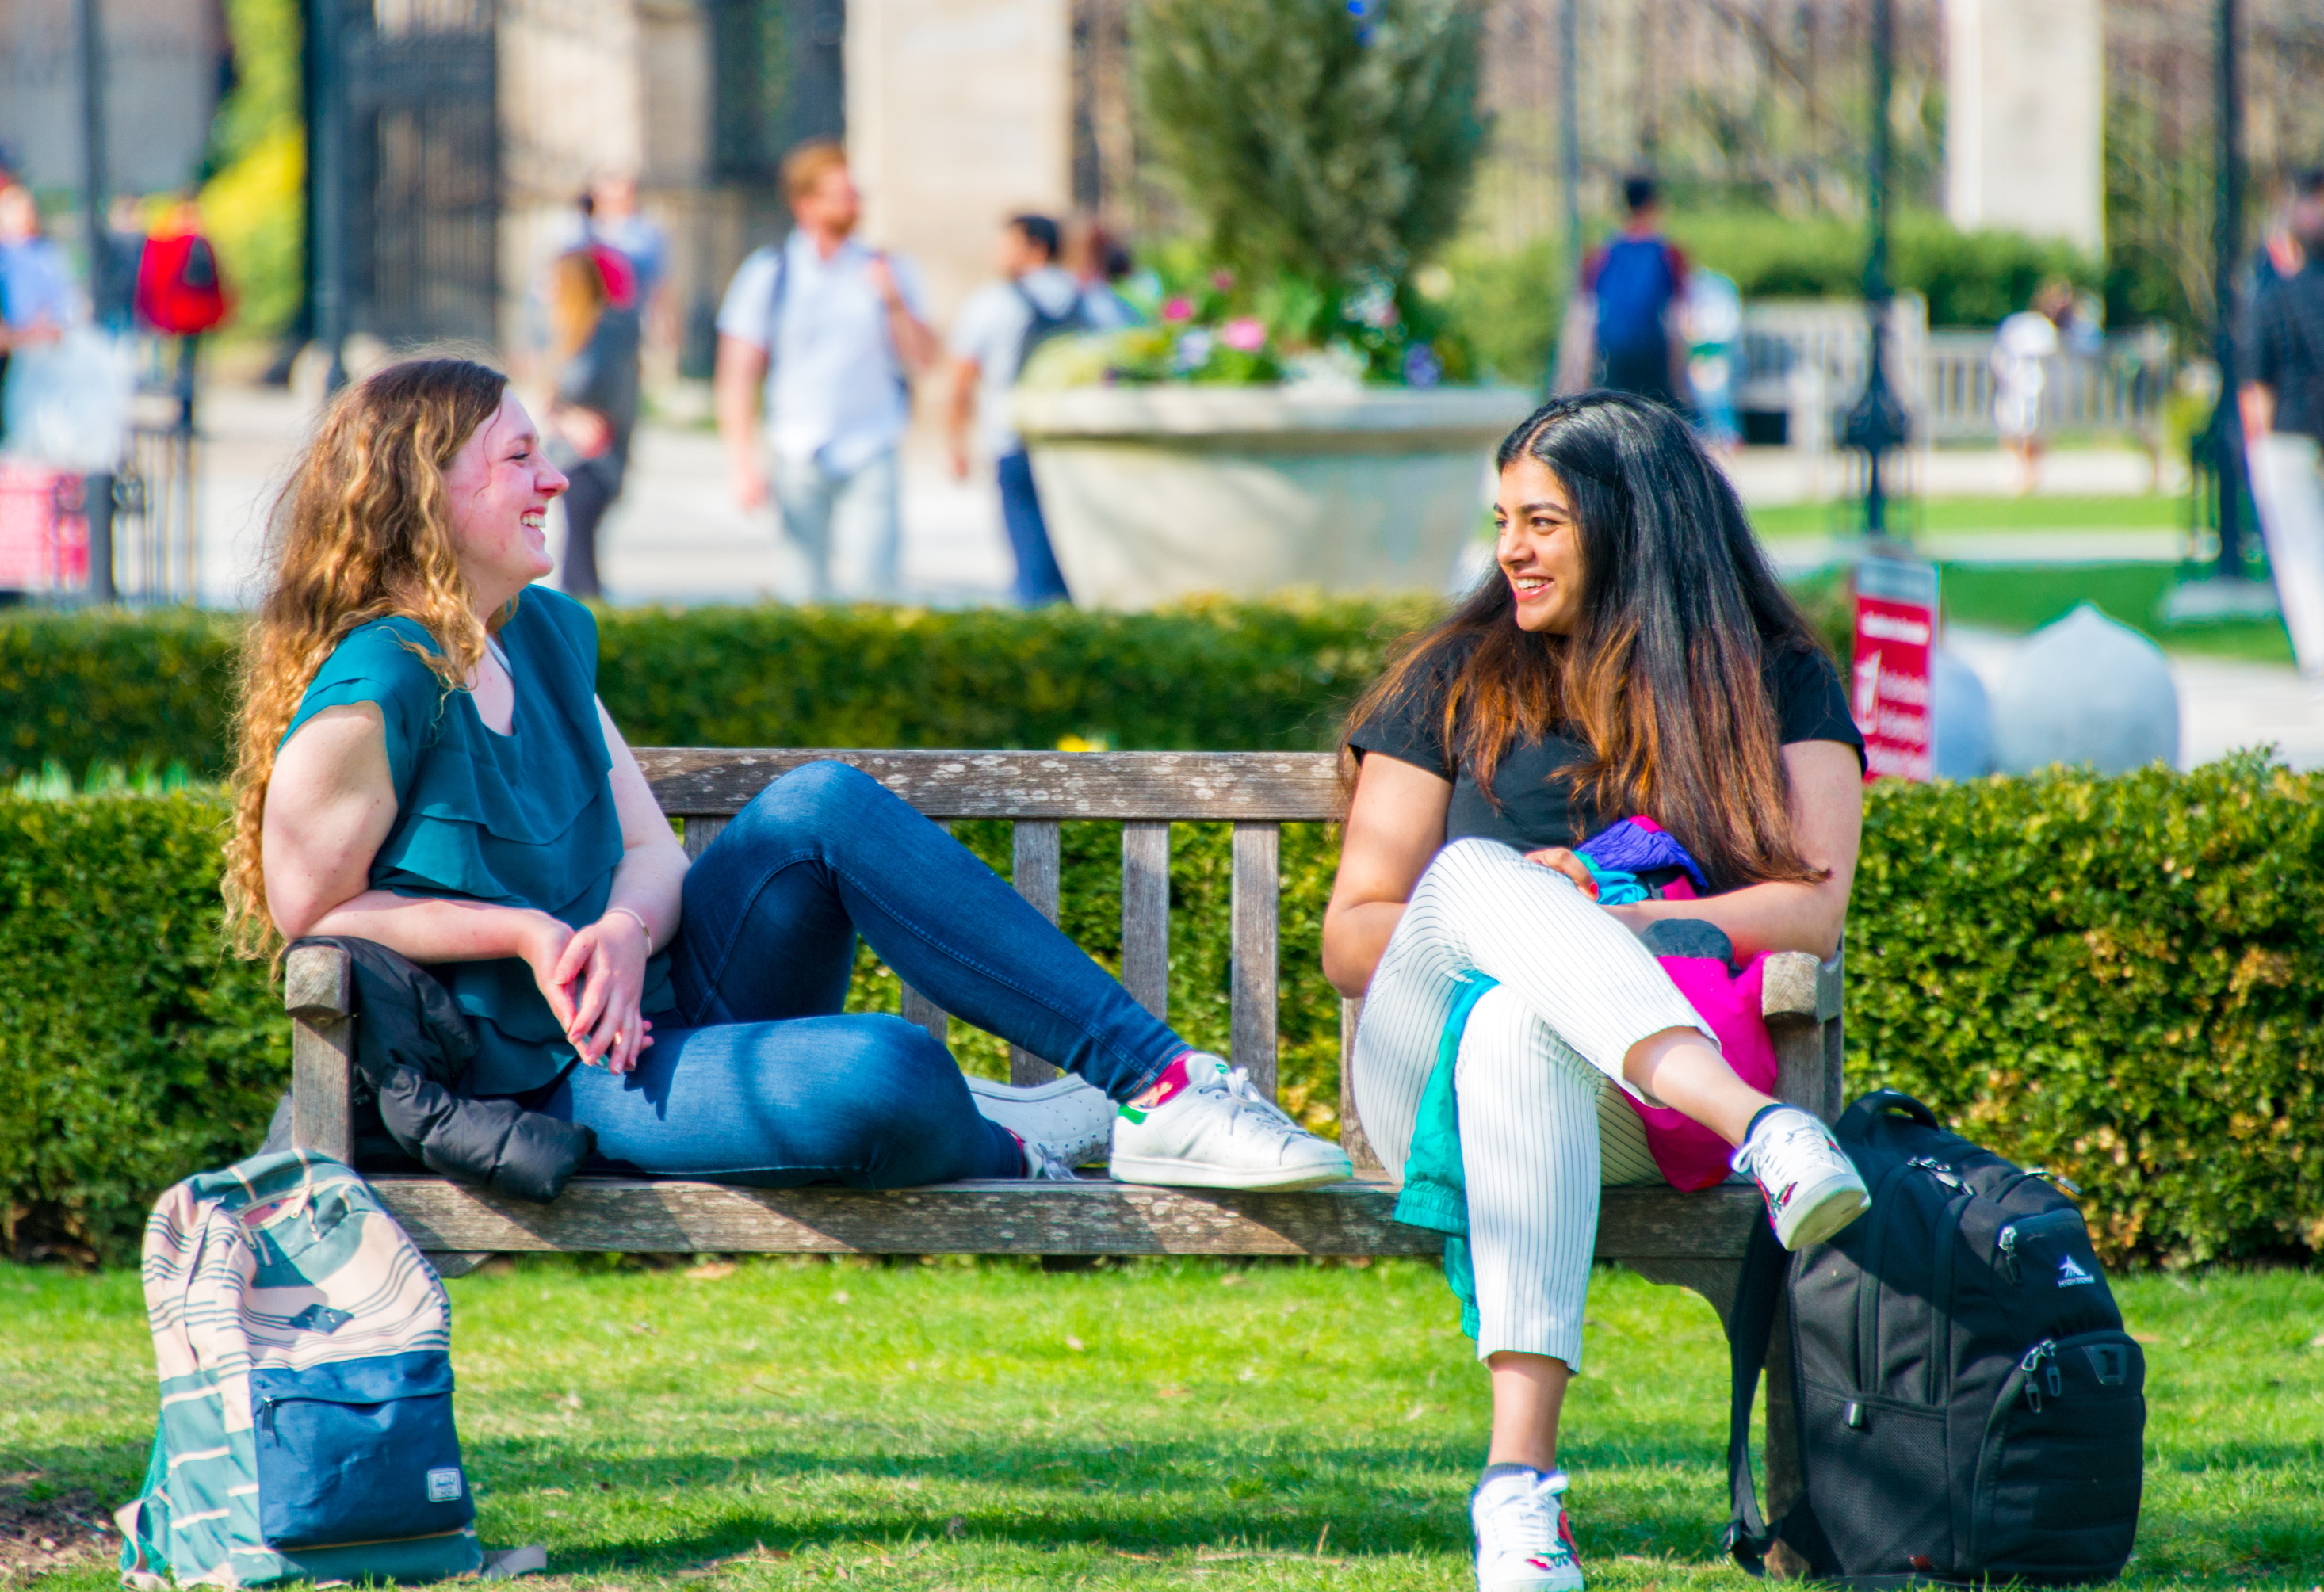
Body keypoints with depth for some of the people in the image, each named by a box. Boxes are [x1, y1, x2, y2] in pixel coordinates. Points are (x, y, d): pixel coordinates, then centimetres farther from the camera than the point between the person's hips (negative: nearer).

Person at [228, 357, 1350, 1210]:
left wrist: (621, 933, -15)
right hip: (553, 1086, -9)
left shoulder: (545, 635, 10)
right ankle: (1005, 1150, 4)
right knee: (880, 1076, -33)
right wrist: (527, 932, -18)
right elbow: (303, 913, -13)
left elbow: (652, 852, 9)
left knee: (823, 805, -14)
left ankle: (1158, 1080, -16)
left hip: (651, 999, 9)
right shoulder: (374, 690, -18)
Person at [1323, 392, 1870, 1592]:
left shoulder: (1774, 685, 12)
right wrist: (1525, 924, -9)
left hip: (1638, 1112, -2)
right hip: (1421, 1080, 2)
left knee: (1521, 1027, -39)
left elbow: (1812, 911, -4)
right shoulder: (1458, 682, 17)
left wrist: (1606, 927, -17)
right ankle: (1762, 1133, -54)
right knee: (1477, 874, -32)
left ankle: (1519, 1484, -56)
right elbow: (1349, 939, 11)